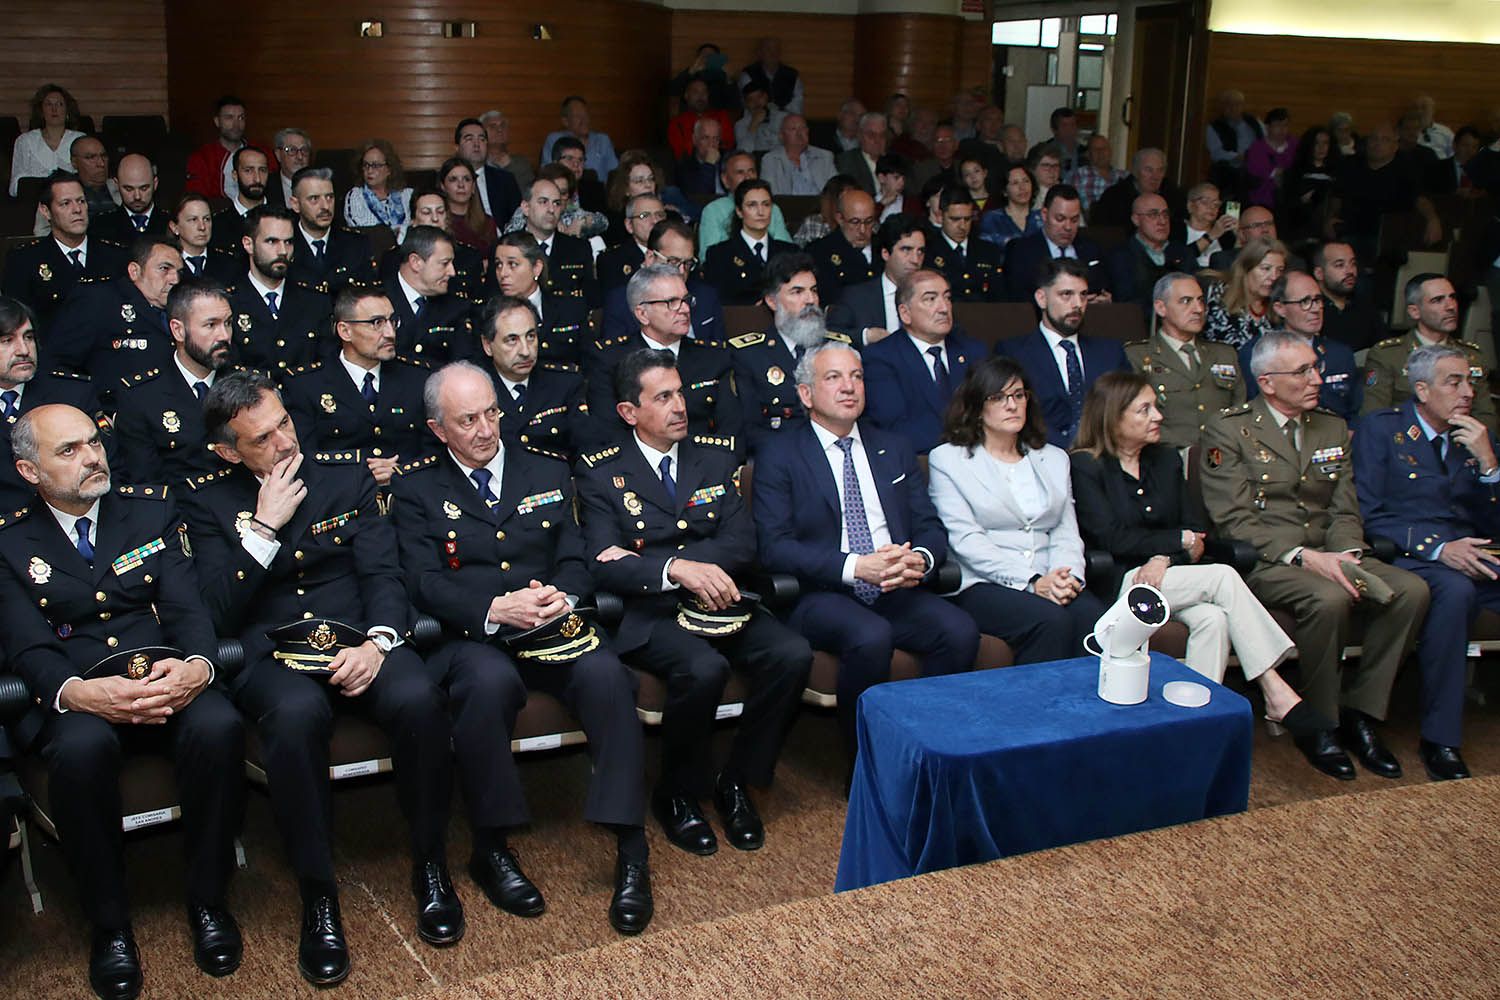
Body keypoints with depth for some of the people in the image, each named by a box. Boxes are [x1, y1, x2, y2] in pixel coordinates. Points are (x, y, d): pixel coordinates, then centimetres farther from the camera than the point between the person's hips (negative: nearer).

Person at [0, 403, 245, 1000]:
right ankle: (109, 923, -15)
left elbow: (187, 608, 5)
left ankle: (207, 899, -12)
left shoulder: (152, 510, 14)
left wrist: (197, 665, -20)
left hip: (169, 682, 2)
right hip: (81, 700, -1)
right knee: (80, 747, -36)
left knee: (218, 725, -32)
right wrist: (77, 693, -27)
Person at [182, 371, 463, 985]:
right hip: (270, 654, -1)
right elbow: (220, 613, -1)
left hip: (358, 643, 2)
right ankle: (318, 898, -22)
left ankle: (430, 866, -11)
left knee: (418, 698, -32)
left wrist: (376, 643, -15)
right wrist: (264, 526, -9)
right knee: (297, 715, -37)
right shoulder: (208, 500, 8)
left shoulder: (347, 475, 12)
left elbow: (382, 573, 4)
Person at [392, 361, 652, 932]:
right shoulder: (417, 488, 10)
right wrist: (495, 609, -20)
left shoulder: (547, 474, 19)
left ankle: (631, 851, -24)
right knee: (489, 682, -37)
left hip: (554, 627, 2)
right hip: (474, 638, -2)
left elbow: (575, 560, 12)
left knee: (606, 674, -30)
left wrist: (563, 594, -13)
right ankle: (492, 848, -18)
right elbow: (425, 583, -3)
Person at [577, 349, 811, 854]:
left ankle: (736, 782, -2)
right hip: (648, 613, -4)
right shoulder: (601, 472, 2)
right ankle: (677, 795, -7)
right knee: (703, 668, -34)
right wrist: (674, 569, -30)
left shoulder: (717, 457, 13)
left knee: (793, 655, -22)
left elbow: (742, 541, 1)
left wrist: (641, 556, -12)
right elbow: (603, 562, -10)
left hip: (719, 601, 4)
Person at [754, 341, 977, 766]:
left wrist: (920, 559, -12)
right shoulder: (780, 455, 3)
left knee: (961, 631, -25)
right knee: (871, 637, -35)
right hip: (820, 596, -4)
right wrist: (854, 567, -21)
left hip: (896, 590, 4)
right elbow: (774, 547, -8)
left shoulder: (894, 449, 19)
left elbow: (930, 528, 13)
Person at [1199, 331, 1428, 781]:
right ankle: (1317, 724, -13)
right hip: (1261, 561, -6)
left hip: (1327, 555, 6)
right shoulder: (1228, 429, -4)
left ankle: (1358, 711, -6)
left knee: (1411, 589, -18)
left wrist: (1346, 555, -10)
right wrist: (1302, 555, -22)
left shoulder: (1333, 429, 15)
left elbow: (1345, 511, 13)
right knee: (1329, 599, -35)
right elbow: (1233, 521, -12)